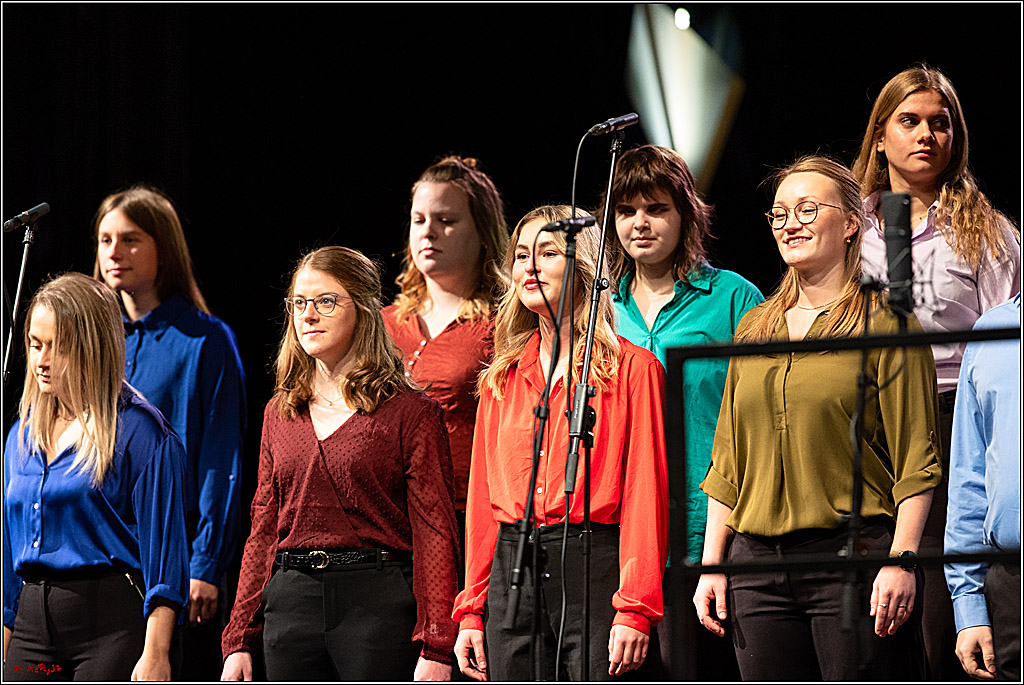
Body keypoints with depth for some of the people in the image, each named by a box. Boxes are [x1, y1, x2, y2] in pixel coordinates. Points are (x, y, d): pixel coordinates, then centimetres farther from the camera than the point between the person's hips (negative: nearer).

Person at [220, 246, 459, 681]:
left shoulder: (411, 411, -1)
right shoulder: (281, 413, 15)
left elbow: (434, 531, -6)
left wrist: (435, 648, -14)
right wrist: (238, 640, 11)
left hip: (380, 601, -5)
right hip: (292, 603, 5)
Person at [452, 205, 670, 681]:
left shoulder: (633, 369, 1)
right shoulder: (502, 378, 17)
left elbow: (645, 494, -5)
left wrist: (636, 609, -13)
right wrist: (471, 611, 11)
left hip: (595, 570, -5)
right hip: (511, 571, 5)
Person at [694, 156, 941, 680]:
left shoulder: (885, 323, 0)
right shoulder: (753, 329, 17)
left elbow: (916, 462, -6)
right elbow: (726, 465, 18)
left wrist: (901, 561, -15)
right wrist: (711, 564, 11)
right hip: (759, 565, 5)